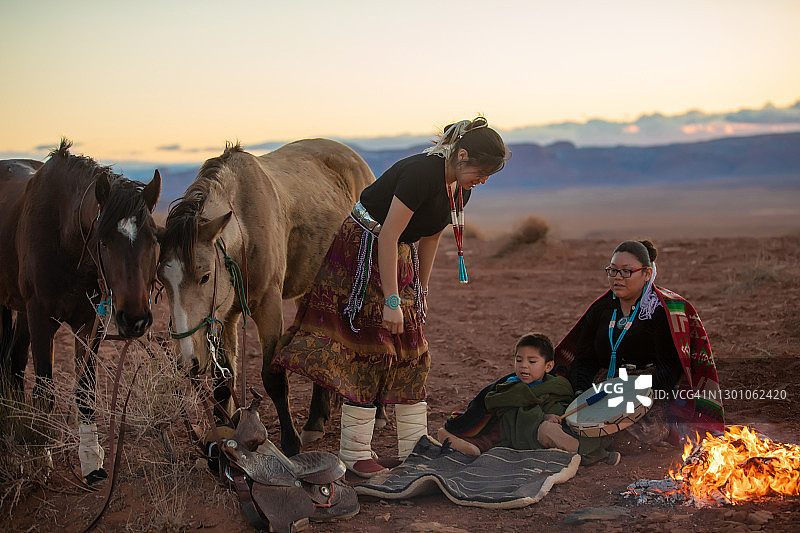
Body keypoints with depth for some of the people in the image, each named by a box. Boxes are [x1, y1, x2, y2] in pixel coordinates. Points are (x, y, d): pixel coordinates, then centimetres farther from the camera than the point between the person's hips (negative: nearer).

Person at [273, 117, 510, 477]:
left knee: (410, 349, 7)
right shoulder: (420, 173, -27)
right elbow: (388, 237, -27)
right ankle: (355, 451, -2)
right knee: (369, 347, -9)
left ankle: (414, 447, 14)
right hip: (362, 254, -9)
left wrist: (420, 291, 14)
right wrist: (392, 301, -25)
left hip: (400, 258, 9)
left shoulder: (460, 189, -1)